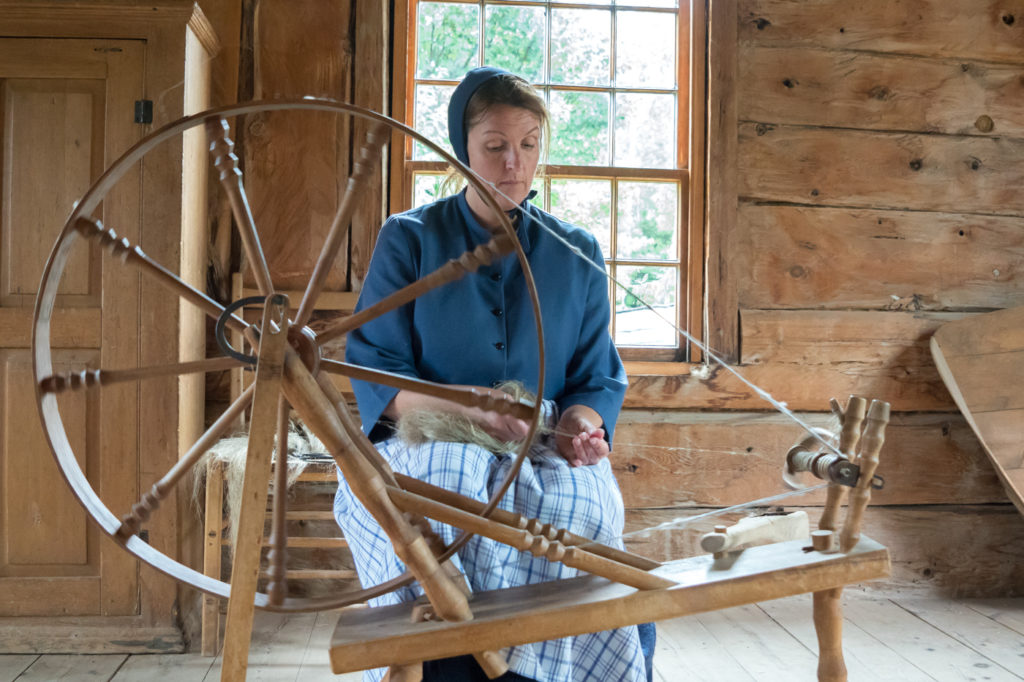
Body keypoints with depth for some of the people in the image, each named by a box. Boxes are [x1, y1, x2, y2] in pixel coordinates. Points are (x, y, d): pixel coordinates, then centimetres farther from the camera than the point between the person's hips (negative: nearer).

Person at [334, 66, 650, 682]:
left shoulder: (577, 255, 13)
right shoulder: (409, 239, 7)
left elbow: (599, 378, 12)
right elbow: (374, 373, 0)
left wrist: (579, 423, -13)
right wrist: (466, 404, -20)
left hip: (544, 458, 2)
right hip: (426, 447, -1)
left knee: (581, 500, -32)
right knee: (453, 494, -36)